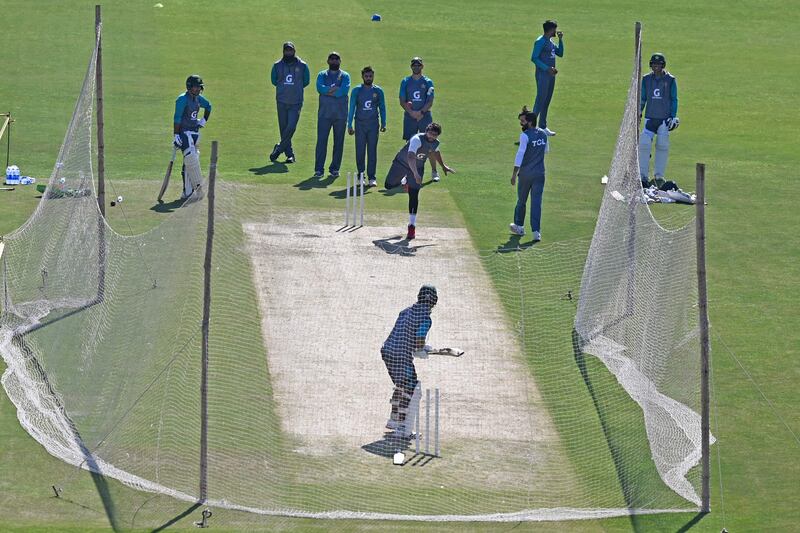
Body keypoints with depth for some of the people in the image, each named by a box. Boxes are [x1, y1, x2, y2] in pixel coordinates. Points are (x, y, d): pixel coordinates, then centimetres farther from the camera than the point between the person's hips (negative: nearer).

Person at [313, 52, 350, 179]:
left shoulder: (345, 76, 10)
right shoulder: (322, 75, 12)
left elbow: (345, 90, -10)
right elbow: (320, 88, -8)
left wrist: (328, 91, -11)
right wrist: (336, 89, -14)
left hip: (340, 114, 1)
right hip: (324, 113, -1)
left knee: (339, 142, 3)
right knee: (321, 140, -8)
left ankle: (335, 168, 11)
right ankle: (319, 169, -8)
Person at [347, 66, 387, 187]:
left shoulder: (378, 91, 6)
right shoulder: (356, 90, 3)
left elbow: (382, 108, 11)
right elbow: (352, 108, 4)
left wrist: (383, 123, 5)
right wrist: (349, 125, 0)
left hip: (373, 124, 0)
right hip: (360, 124, 0)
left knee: (372, 151, -2)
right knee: (360, 151, 0)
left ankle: (372, 177, -1)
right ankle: (361, 176, 9)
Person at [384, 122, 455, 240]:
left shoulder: (435, 143, -12)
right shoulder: (417, 139, -35)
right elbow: (410, 157, -49)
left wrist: (443, 166, 26)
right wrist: (415, 174, -62)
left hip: (418, 167, 3)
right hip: (402, 163, -3)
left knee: (413, 195, -8)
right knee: (389, 185, 4)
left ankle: (412, 226, -5)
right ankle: (404, 181, 38)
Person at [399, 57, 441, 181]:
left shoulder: (428, 82, 5)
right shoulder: (405, 82, 8)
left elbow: (430, 102, -1)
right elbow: (402, 101, 4)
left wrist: (421, 112, -16)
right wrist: (411, 112, -12)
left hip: (425, 116, -1)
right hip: (409, 117, 1)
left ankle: (434, 171, 5)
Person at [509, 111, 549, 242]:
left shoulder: (525, 135, -15)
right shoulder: (543, 134, 5)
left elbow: (520, 154, -19)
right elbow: (546, 150, 22)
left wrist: (514, 173, -17)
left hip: (526, 172, -4)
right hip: (540, 173, 4)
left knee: (521, 200, 15)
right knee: (536, 202, 1)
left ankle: (519, 227, 30)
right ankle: (536, 231, -8)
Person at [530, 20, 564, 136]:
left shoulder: (550, 42, 15)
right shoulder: (540, 42, -13)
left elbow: (560, 53, 21)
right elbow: (534, 58, -17)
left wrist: (560, 39, 10)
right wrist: (547, 68, -23)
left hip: (551, 74, 9)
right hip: (542, 74, -9)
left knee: (547, 101, 12)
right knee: (540, 100, -12)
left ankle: (543, 127, 17)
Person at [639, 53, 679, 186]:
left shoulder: (670, 80, 1)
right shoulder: (646, 79, 7)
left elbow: (674, 100, 4)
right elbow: (642, 98, 14)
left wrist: (673, 116, -2)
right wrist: (638, 114, 7)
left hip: (665, 119, -1)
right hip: (650, 118, 1)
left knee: (662, 145, -1)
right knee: (644, 144, -9)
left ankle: (659, 175, 9)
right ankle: (643, 175, -8)